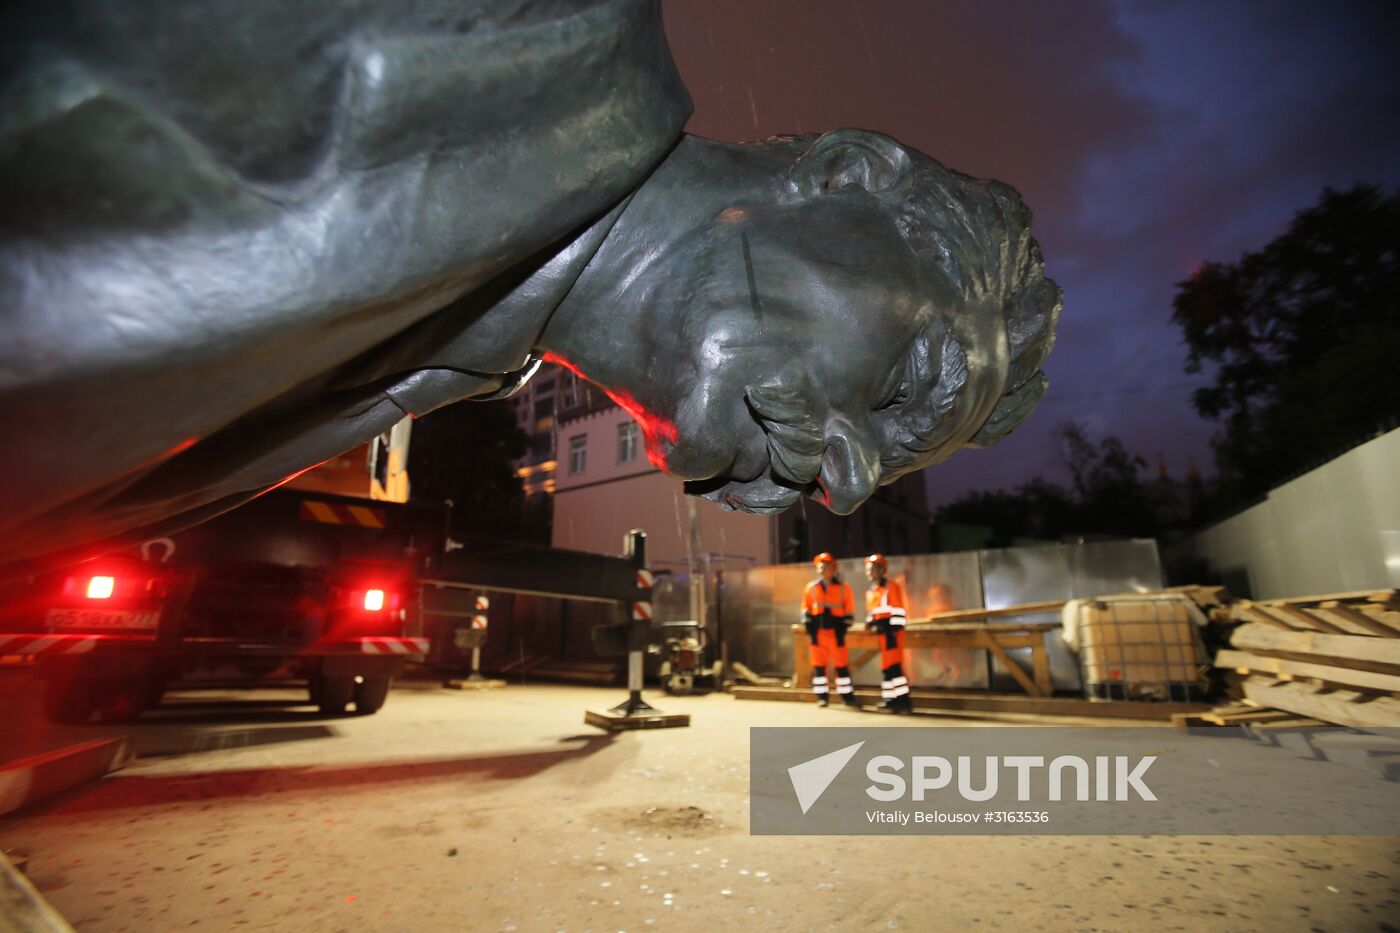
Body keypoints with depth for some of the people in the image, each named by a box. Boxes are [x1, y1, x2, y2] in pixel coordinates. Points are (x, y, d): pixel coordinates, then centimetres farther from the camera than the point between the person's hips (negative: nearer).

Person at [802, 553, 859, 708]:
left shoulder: (843, 587, 2)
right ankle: (822, 696, 13)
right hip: (818, 632, 2)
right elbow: (806, 610, 9)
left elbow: (849, 611, 3)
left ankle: (847, 696, 11)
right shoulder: (811, 587, 7)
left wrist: (843, 630, -4)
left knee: (841, 664, 2)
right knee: (818, 665, 4)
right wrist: (810, 629, 0)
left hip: (836, 632, -2)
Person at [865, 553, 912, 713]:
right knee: (886, 665, 11)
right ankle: (891, 698, 19)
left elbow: (899, 611, -14)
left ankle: (903, 699, -8)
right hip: (882, 632, 8)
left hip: (891, 630, -8)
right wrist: (870, 622, 3)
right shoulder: (870, 592, 16)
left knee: (893, 664, -11)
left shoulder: (892, 586, -9)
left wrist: (894, 631, -18)